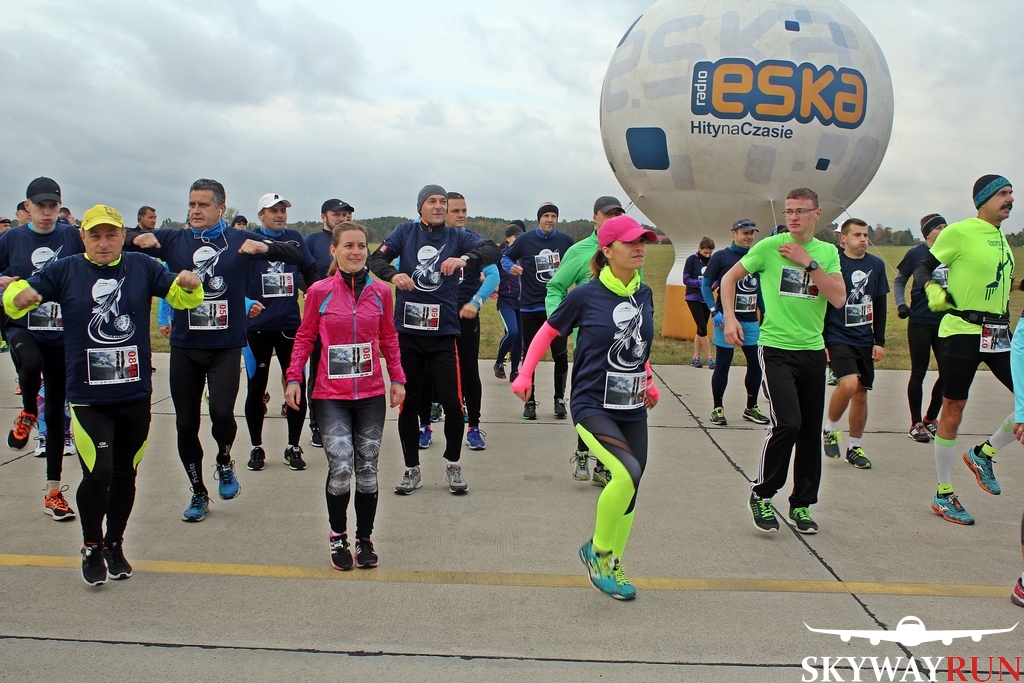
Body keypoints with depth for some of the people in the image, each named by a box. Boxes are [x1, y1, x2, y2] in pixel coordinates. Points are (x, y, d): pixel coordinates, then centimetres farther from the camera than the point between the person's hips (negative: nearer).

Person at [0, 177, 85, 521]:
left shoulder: (72, 237, -1)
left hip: (63, 334, 0)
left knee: (56, 412, 7)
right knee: (31, 363, -36)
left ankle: (53, 492, 20)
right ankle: (28, 413, 0)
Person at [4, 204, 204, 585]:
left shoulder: (142, 267, 4)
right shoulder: (65, 271, 1)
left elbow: (181, 296, 2)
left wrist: (189, 285, -22)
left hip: (135, 395, 2)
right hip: (88, 397, -2)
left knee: (125, 474, 14)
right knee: (97, 474, -11)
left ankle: (114, 544, 34)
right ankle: (92, 547, 14)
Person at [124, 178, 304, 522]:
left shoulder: (240, 240, 1)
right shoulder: (172, 239, 6)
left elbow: (295, 255, -4)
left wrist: (264, 247, -24)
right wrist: (136, 238, -18)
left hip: (226, 346, -2)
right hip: (184, 347, 2)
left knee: (221, 411, -18)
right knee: (186, 424, 7)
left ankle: (225, 463, 15)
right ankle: (198, 493, 26)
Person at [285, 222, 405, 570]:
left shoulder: (380, 292, 2)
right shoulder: (319, 291, -4)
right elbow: (305, 337, 4)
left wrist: (397, 379, 5)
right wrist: (294, 377, -4)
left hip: (371, 394, 2)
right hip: (331, 395, -2)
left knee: (367, 469, 8)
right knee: (340, 468, -11)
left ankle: (365, 538, 25)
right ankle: (338, 537, 12)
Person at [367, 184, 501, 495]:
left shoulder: (457, 236, 4)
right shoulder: (405, 232, 6)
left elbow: (493, 251, -9)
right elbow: (376, 259, -3)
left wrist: (465, 258, -28)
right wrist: (393, 274, -25)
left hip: (444, 332, -1)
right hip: (407, 332, 1)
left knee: (452, 402, -3)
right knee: (407, 402, 8)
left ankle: (453, 466, 18)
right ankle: (412, 470, 23)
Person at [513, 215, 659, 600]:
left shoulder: (644, 295, 6)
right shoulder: (585, 296, -10)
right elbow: (547, 333, 2)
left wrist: (648, 381, 20)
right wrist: (525, 374, -4)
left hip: (633, 410, 6)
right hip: (592, 406, -6)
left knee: (630, 490, 8)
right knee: (628, 472, -25)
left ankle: (612, 565, 30)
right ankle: (597, 550, 0)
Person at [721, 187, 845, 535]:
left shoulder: (827, 252, 7)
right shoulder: (769, 246, -3)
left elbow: (839, 299, -5)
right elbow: (729, 278, 5)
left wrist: (809, 263, -11)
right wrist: (729, 317, -7)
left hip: (813, 351, 4)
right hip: (776, 349, -4)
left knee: (811, 431, 7)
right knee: (787, 423, -17)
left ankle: (801, 505, 23)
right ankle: (761, 494, 3)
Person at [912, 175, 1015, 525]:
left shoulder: (1001, 238, 15)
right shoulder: (959, 231, -7)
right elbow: (923, 268, -6)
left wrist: (1004, 319, 22)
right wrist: (933, 290, -24)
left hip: (998, 334, 7)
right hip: (962, 330, -7)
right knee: (953, 411, 0)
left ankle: (983, 454, 20)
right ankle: (943, 495, 13)